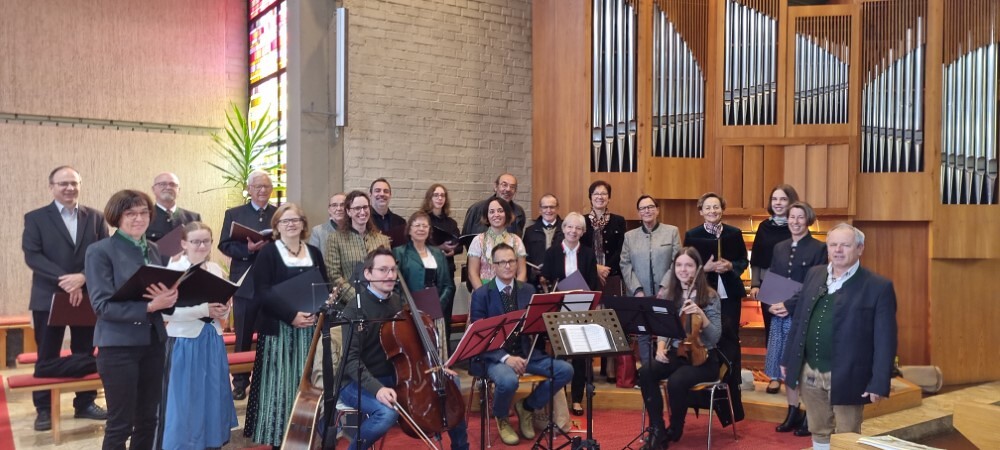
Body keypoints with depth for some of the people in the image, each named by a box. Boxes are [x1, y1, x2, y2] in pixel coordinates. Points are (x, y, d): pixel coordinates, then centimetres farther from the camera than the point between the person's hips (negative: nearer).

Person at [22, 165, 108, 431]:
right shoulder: (35, 218, 1)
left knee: (85, 354, 10)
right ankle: (44, 409, 17)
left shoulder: (95, 217, 7)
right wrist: (64, 279, -20)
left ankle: (85, 404, 22)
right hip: (49, 297, -2)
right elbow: (32, 256, -9)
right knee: (47, 357, 6)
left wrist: (82, 277, -17)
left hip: (87, 295, 2)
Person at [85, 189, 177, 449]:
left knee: (148, 420, 13)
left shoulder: (152, 249, 9)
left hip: (154, 342, 6)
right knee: (120, 424, 3)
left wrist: (168, 299, -12)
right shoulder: (100, 251, -7)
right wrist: (149, 306, -25)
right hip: (119, 345, -6)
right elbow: (102, 305, -15)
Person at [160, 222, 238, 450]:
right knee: (185, 402, 2)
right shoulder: (173, 269, -8)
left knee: (213, 398, 12)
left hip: (213, 341, 6)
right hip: (186, 342, -5)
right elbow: (166, 311, -17)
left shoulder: (216, 269, 9)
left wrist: (222, 310, -9)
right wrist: (204, 309, -22)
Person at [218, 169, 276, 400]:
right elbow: (225, 246, -1)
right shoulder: (234, 214, 6)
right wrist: (248, 248, -17)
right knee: (243, 338, 9)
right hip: (245, 285, 0)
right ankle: (240, 382, 20)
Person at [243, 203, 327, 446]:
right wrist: (292, 314, -19)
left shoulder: (314, 253, 13)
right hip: (279, 329, -4)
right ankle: (277, 437, 5)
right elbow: (262, 292, -10)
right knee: (280, 384, -3)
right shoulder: (268, 253, -1)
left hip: (310, 329, 4)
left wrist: (316, 311, -6)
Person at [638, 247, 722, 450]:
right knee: (645, 373, -26)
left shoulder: (710, 296, -6)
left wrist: (701, 314, -26)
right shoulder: (668, 295, 6)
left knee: (676, 382, -32)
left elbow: (715, 337, -11)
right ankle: (657, 429, -12)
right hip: (675, 353, 4)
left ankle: (675, 428, -2)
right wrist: (661, 347, -11)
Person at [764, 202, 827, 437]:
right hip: (780, 315, 5)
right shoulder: (779, 248, 12)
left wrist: (790, 306, -18)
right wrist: (772, 304, -5)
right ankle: (793, 412, 21)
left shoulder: (818, 248, -5)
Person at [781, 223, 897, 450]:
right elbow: (799, 319, 12)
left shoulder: (878, 287, -9)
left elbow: (885, 340, -10)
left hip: (846, 376, -5)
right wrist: (788, 359, 12)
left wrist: (879, 383, -14)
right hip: (809, 372, 5)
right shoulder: (814, 274, 7)